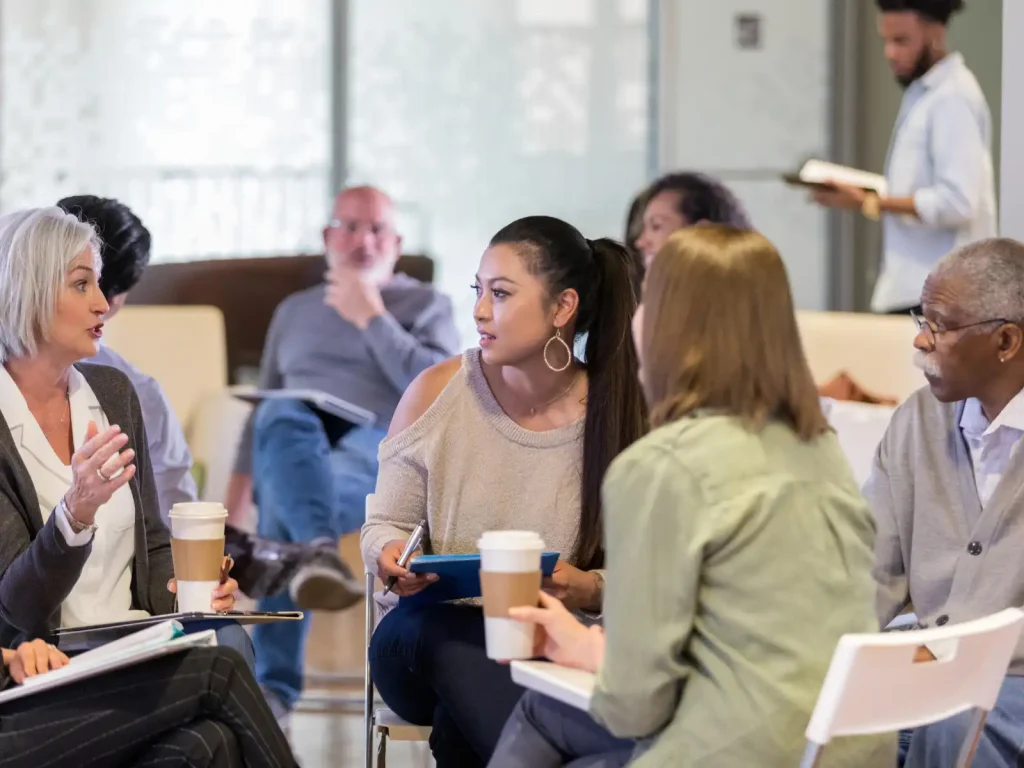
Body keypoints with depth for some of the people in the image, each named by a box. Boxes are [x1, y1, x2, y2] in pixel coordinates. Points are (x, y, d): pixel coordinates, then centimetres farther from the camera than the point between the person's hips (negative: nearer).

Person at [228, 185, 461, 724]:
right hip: (295, 454, 2)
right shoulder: (294, 311, 30)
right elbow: (265, 404, 30)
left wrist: (372, 318, 0)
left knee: (285, 509, -39)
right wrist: (237, 490, 16)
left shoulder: (426, 305, 17)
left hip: (382, 455, -2)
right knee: (282, 417, -40)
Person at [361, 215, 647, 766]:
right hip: (427, 638, 3)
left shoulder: (619, 413, -3)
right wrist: (390, 553, -17)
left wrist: (589, 590, -22)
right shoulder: (437, 391, -1)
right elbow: (383, 525, 7)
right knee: (444, 626, -36)